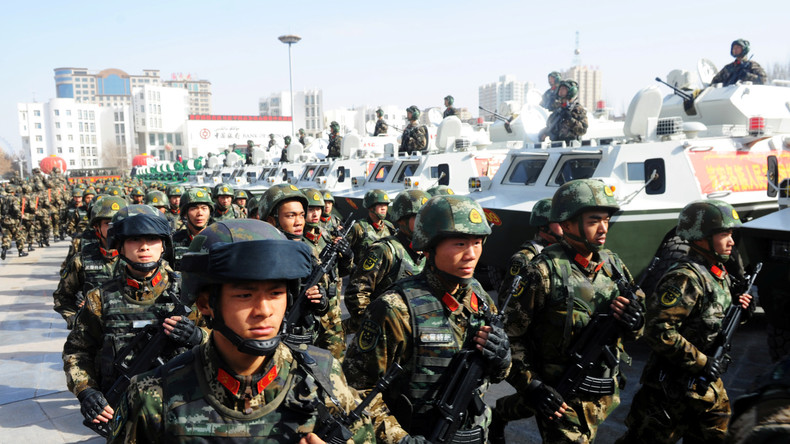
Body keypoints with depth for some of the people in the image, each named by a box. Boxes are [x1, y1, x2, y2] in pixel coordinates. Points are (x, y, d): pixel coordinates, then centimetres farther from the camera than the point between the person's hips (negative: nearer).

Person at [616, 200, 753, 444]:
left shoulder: (718, 273, 8)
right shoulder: (685, 277, -23)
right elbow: (658, 331, -29)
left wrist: (734, 303, 1)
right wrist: (701, 362, -24)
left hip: (706, 380, 9)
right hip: (674, 385, -9)